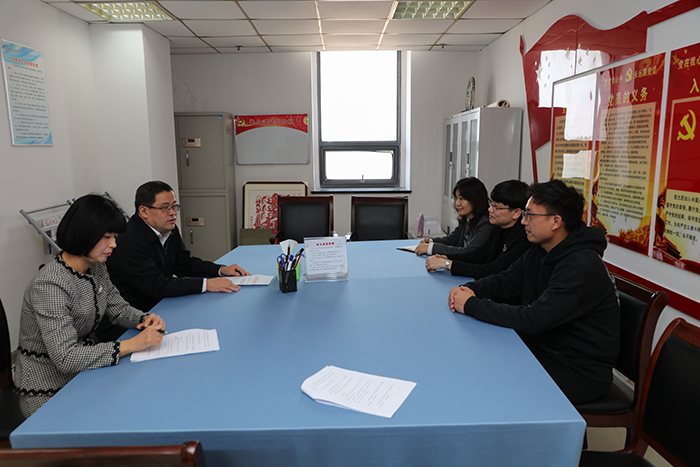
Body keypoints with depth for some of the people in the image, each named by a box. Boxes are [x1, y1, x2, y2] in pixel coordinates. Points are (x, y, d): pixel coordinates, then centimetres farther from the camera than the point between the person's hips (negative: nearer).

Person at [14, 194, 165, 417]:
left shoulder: (96, 268, -1)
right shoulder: (50, 286, -27)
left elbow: (117, 307, 10)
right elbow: (65, 358, -32)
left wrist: (145, 320, -11)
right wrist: (132, 344, -34)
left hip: (83, 372, 7)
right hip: (48, 391, -7)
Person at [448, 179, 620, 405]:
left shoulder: (582, 267, -27)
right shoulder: (540, 250, 4)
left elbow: (533, 319, -32)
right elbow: (507, 280, 8)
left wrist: (472, 305, -26)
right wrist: (470, 289, -14)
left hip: (581, 371, -8)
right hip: (542, 349, 8)